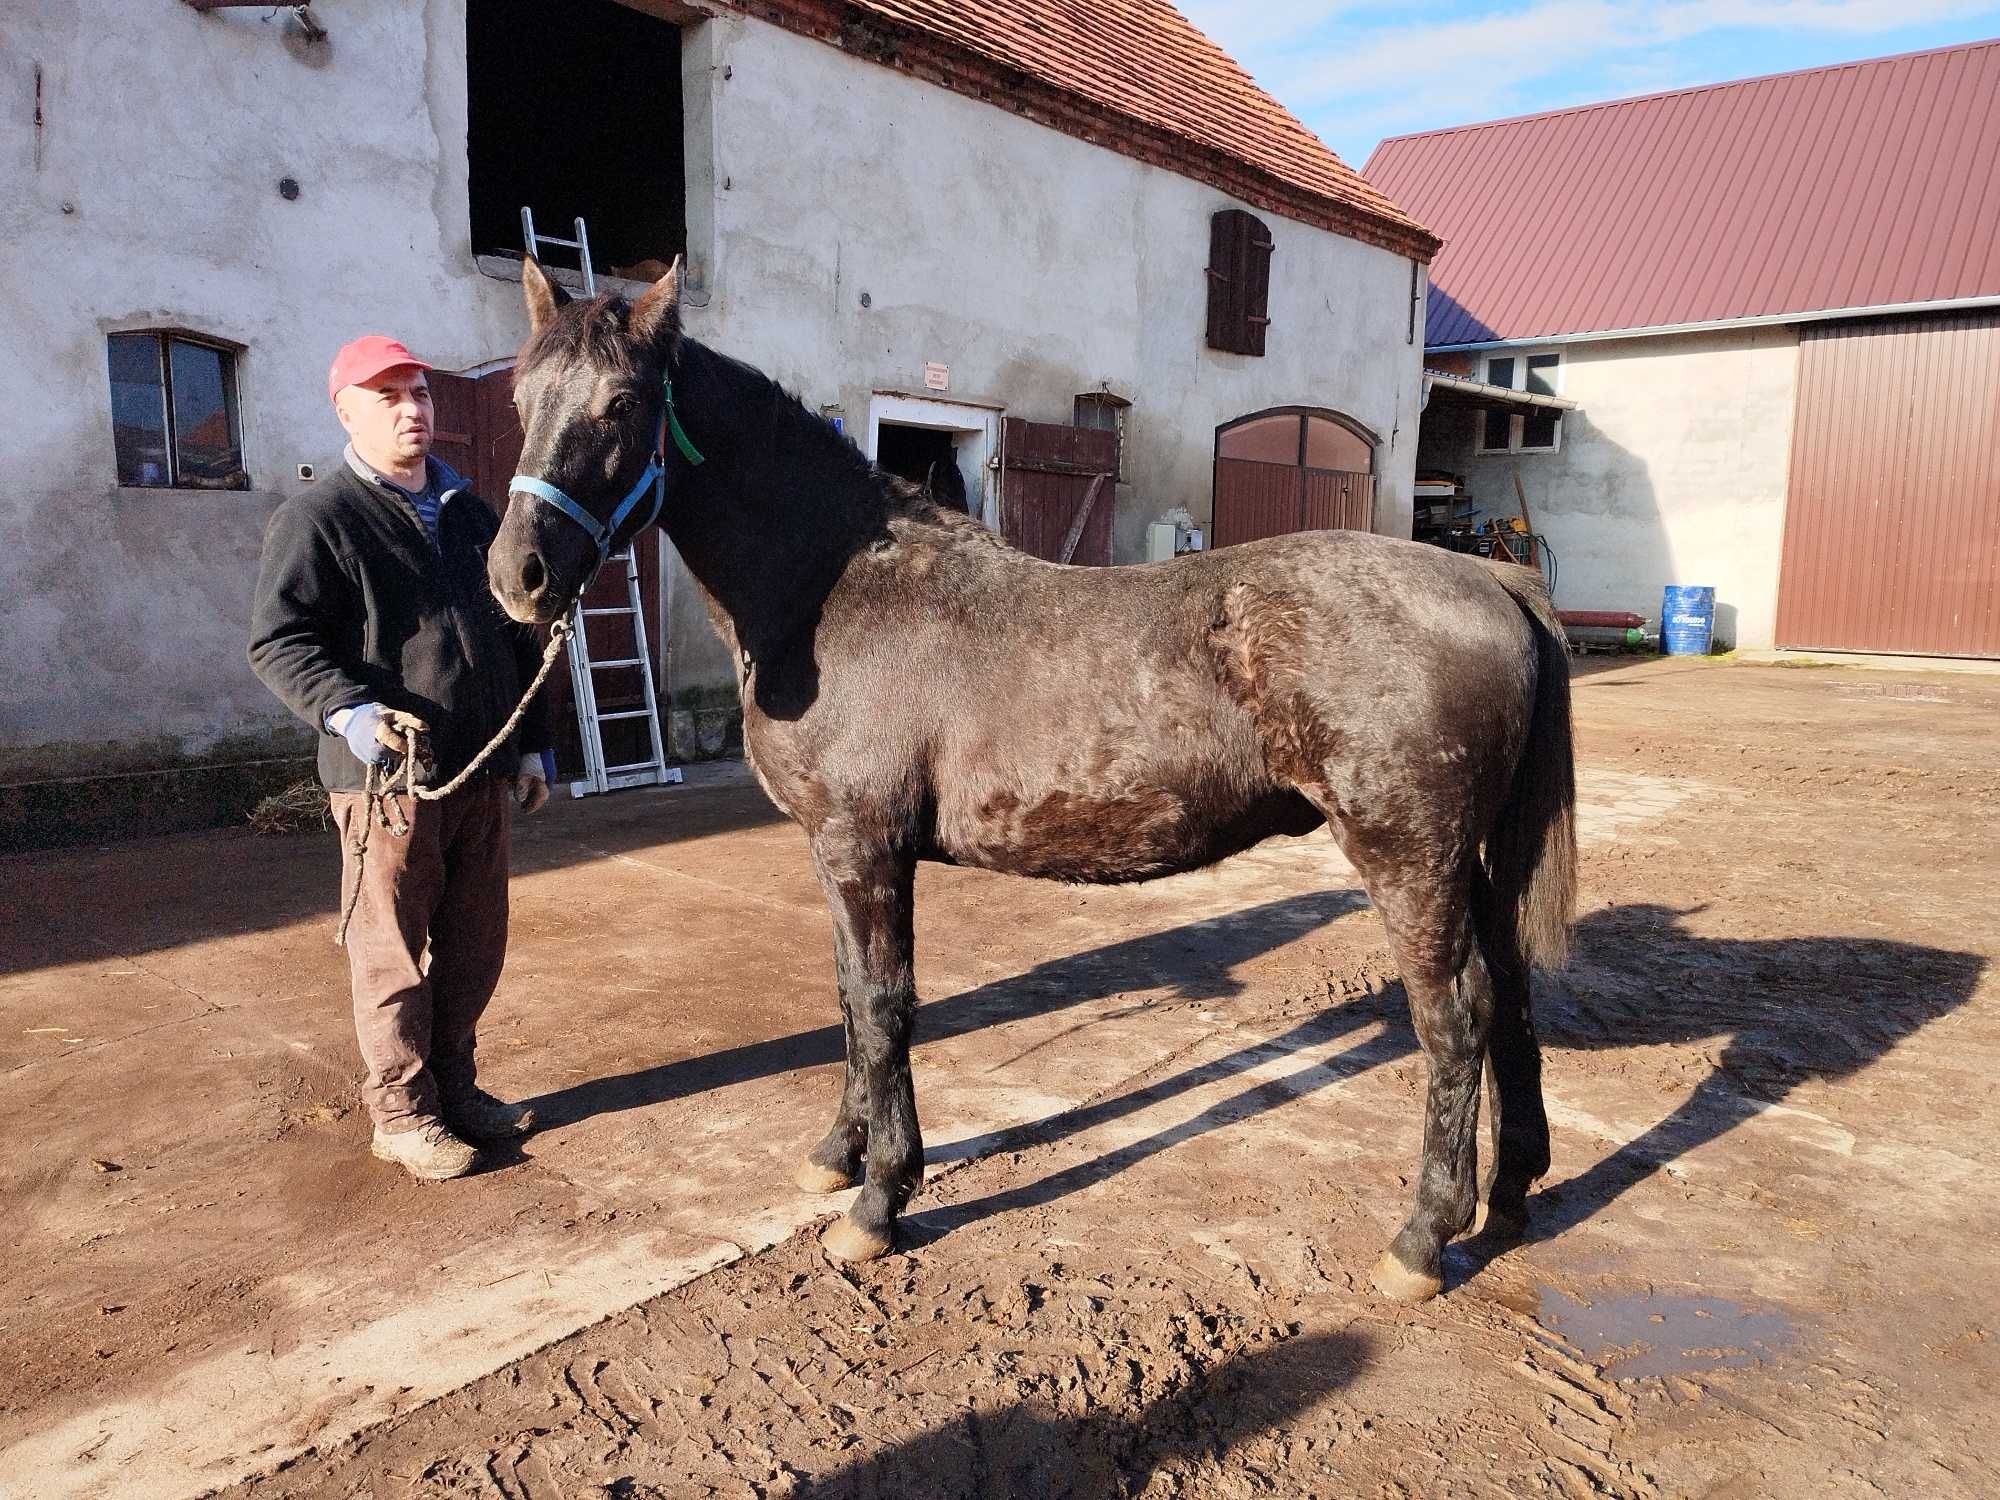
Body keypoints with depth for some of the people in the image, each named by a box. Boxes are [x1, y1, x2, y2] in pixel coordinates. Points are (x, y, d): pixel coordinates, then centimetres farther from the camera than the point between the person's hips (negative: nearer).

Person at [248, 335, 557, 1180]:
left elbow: (518, 641, 20)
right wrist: (346, 709, -27)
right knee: (394, 953, 4)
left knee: (475, 947, 14)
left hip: (485, 772, 6)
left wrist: (533, 744, 17)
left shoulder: (471, 516, 16)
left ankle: (455, 1086, 30)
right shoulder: (319, 517, -4)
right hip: (387, 775, -6)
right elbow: (276, 642, -10)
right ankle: (401, 1113, 19)